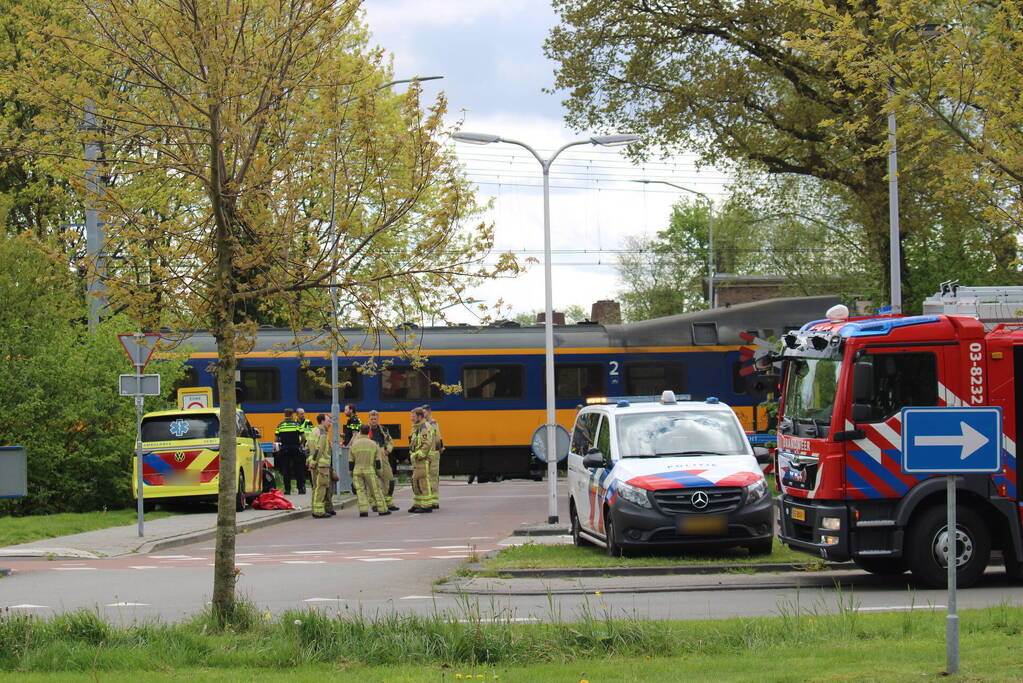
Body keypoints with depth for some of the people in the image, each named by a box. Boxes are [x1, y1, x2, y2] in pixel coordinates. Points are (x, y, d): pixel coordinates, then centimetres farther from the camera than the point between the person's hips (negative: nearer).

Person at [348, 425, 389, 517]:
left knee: (360, 491, 2)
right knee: (375, 490, 7)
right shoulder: (374, 444, 2)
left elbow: (351, 462, 4)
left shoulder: (354, 445, 3)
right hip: (369, 471, -1)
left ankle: (363, 511, -10)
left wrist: (351, 475, 11)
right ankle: (382, 510, 11)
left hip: (357, 471, 1)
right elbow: (378, 461, 1)